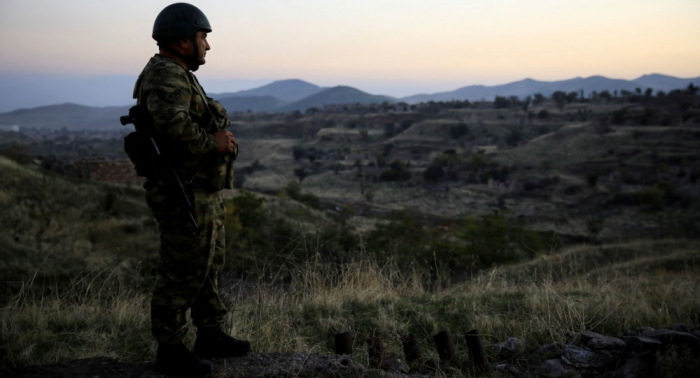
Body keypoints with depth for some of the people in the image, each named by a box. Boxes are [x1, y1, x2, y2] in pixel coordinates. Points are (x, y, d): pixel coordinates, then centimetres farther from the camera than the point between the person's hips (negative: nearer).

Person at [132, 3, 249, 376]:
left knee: (207, 264, 18)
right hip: (184, 196, -11)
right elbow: (173, 126, -35)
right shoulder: (166, 76, -18)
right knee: (181, 274, 0)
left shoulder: (176, 77, 15)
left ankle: (210, 336, 29)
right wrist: (213, 143, -21)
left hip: (200, 193, 11)